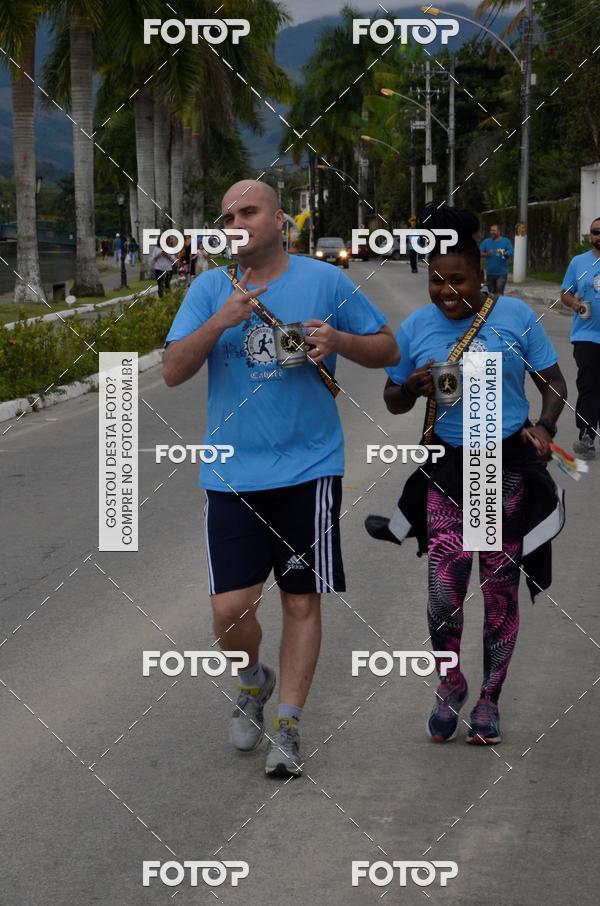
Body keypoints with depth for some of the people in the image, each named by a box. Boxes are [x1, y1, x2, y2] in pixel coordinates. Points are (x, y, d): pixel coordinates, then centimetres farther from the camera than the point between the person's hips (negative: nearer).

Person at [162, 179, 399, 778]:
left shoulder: (325, 282, 2)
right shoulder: (209, 289, 4)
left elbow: (387, 350, 7)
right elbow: (173, 372, -3)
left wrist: (337, 339, -13)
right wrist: (220, 321, -18)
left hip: (308, 469, -1)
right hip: (232, 474, 1)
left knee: (302, 599, 3)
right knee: (230, 608, -6)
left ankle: (286, 727, 15)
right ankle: (254, 679, 27)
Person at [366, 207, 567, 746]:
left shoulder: (514, 316, -5)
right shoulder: (416, 328, 0)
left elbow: (554, 383, 2)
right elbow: (393, 402, 11)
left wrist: (544, 426, -17)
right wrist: (413, 387, -12)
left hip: (509, 467, -1)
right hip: (448, 467, 1)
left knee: (500, 590, 8)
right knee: (445, 594, -9)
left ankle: (489, 700, 25)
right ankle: (450, 686, 19)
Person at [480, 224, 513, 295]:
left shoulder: (506, 241, 3)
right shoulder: (486, 242, 10)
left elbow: (511, 253, -6)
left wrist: (504, 254, -26)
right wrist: (486, 254, -17)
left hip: (502, 273, -4)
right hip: (490, 273, 4)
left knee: (499, 292, -15)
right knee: (491, 292, 10)